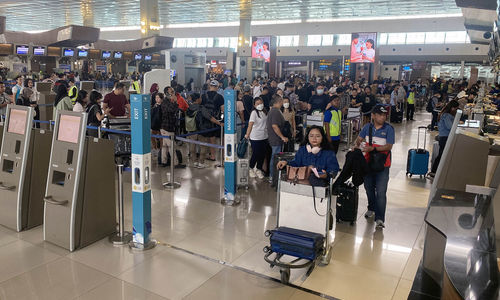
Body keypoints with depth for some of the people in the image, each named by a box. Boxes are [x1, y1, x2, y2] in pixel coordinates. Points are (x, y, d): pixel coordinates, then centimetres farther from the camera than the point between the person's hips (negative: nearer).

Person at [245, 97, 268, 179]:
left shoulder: (264, 111, 6)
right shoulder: (254, 112, -13)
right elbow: (250, 124, -19)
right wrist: (247, 135, -22)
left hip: (264, 137, 6)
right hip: (255, 138, -6)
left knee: (262, 154, 10)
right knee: (256, 154, 1)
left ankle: (259, 170, 27)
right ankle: (251, 169, 25)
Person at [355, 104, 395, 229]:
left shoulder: (389, 129, -9)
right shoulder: (367, 127, 3)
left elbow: (389, 146, -16)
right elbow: (359, 139, 10)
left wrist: (373, 148, -26)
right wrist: (357, 146, -13)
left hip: (382, 164, -4)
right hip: (368, 162, 4)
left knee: (381, 192, -9)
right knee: (369, 188, 19)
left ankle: (380, 218, -3)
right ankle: (371, 209, 42)